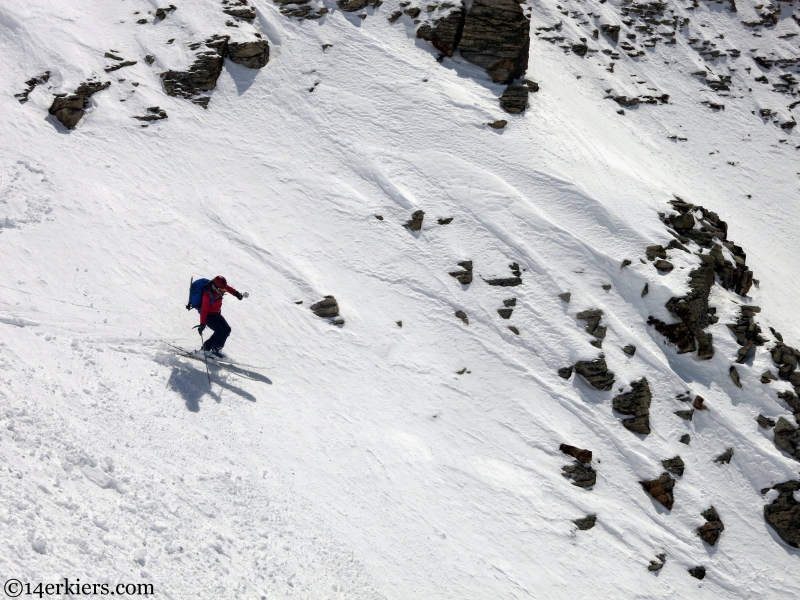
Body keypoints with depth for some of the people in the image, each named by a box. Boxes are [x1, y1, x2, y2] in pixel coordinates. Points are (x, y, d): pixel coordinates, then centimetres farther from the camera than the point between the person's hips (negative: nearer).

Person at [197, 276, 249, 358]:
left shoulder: (220, 287, -11)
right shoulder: (207, 295, -31)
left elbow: (228, 288, 14)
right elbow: (204, 310, -29)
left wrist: (236, 293, 3)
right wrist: (202, 324, -30)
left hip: (217, 314, 8)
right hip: (209, 315, -8)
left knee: (227, 329, -1)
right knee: (219, 331, -21)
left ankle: (216, 349, 8)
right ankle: (206, 349, -6)